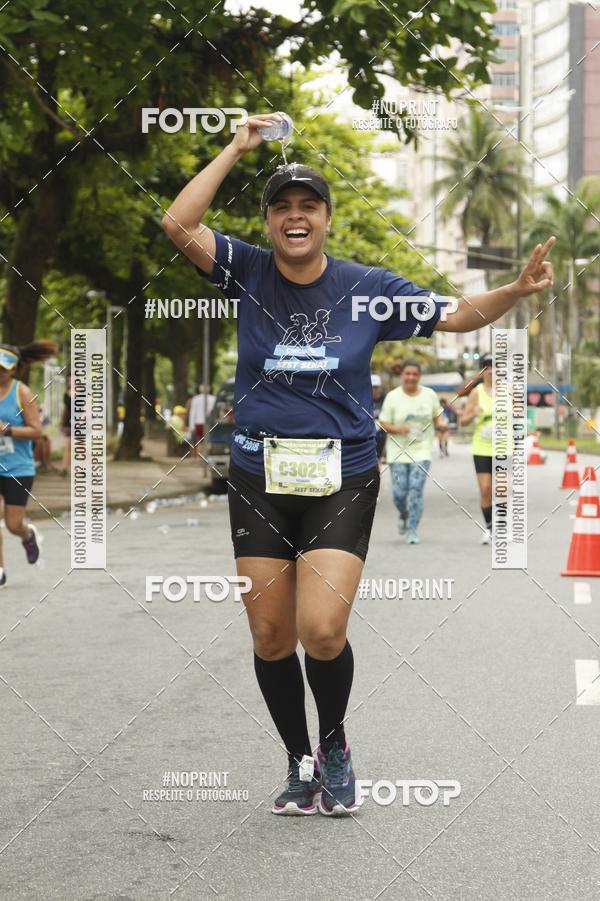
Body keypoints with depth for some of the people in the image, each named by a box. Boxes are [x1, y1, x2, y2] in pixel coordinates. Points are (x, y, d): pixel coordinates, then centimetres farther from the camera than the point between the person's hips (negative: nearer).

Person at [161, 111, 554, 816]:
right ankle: (299, 763, 26)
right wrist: (235, 149, -8)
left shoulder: (367, 287, 1)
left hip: (342, 480, -1)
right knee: (270, 637, 5)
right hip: (259, 481, 2)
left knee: (321, 631, -15)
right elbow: (178, 223, -10)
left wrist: (518, 289, -12)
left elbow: (457, 316, 5)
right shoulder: (249, 272, 2)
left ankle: (334, 743, 14)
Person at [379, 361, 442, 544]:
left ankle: (412, 530, -1)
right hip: (397, 451, 0)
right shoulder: (392, 397, -2)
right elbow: (383, 424, 0)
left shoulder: (429, 395, 4)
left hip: (422, 450, 0)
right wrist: (398, 429, -19)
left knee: (416, 490, -11)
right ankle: (404, 516, 30)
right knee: (399, 492, -3)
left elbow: (437, 415, 18)